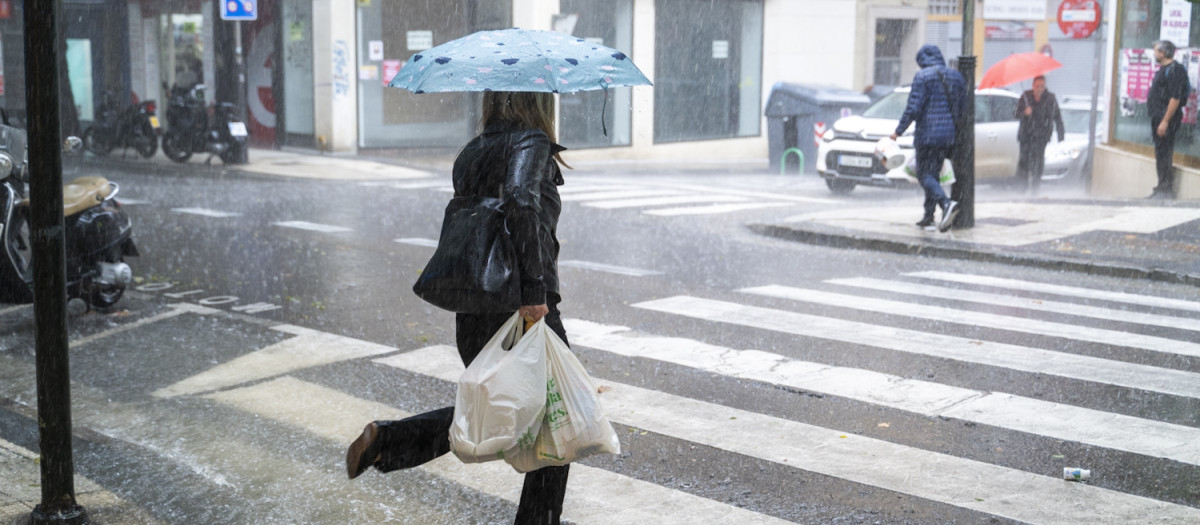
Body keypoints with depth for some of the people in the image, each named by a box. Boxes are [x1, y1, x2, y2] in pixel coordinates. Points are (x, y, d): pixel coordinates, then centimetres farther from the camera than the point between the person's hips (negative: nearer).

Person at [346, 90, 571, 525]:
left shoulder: (468, 155, 9)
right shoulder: (532, 143, -12)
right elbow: (521, 201, -31)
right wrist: (534, 288, -27)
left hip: (472, 315, 7)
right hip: (527, 312, -7)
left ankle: (386, 439, 12)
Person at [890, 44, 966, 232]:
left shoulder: (922, 76, -8)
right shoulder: (956, 76, 13)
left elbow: (913, 108, -14)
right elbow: (962, 108, 16)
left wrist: (899, 131, -6)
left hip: (928, 134, -7)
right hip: (949, 136, 7)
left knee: (924, 174, -5)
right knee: (933, 174, 13)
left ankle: (946, 203, -28)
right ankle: (928, 217, 14)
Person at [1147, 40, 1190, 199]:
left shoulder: (1174, 70, -15)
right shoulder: (1163, 69, 17)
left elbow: (1175, 98, -22)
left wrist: (1165, 121, -25)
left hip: (1167, 118, -10)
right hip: (1158, 117, 10)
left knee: (1163, 154, -9)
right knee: (1160, 155, 13)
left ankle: (1165, 190, -6)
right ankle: (1163, 189, 18)